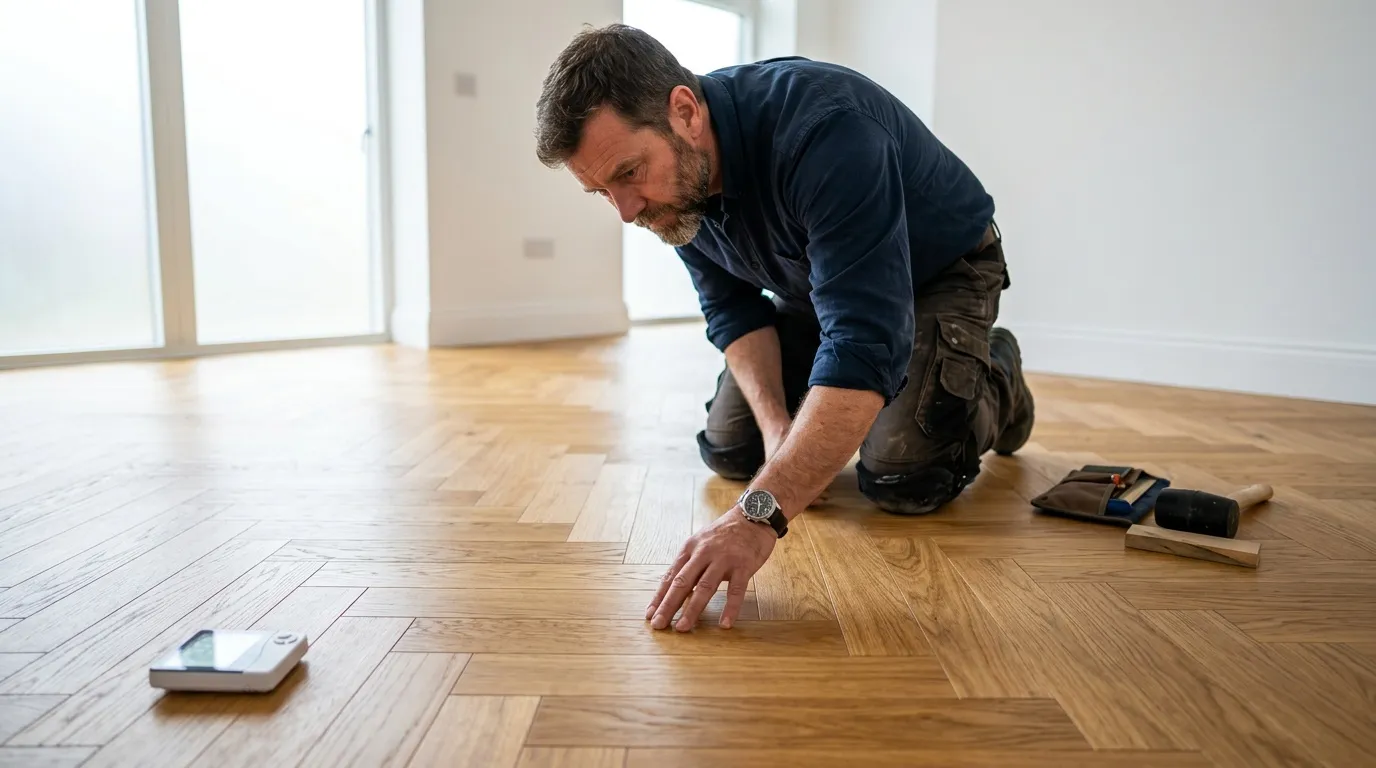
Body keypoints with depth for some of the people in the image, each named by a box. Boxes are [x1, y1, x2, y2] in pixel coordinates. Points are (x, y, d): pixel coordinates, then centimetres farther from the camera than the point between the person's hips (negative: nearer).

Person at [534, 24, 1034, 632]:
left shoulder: (821, 129, -41)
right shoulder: (674, 180, -17)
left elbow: (868, 343, -48)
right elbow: (732, 310, -6)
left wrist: (759, 513, -54)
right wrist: (778, 427, -23)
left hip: (941, 270, -5)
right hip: (815, 282, 6)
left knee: (901, 479, -20)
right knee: (730, 450, -3)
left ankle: (994, 380, 11)